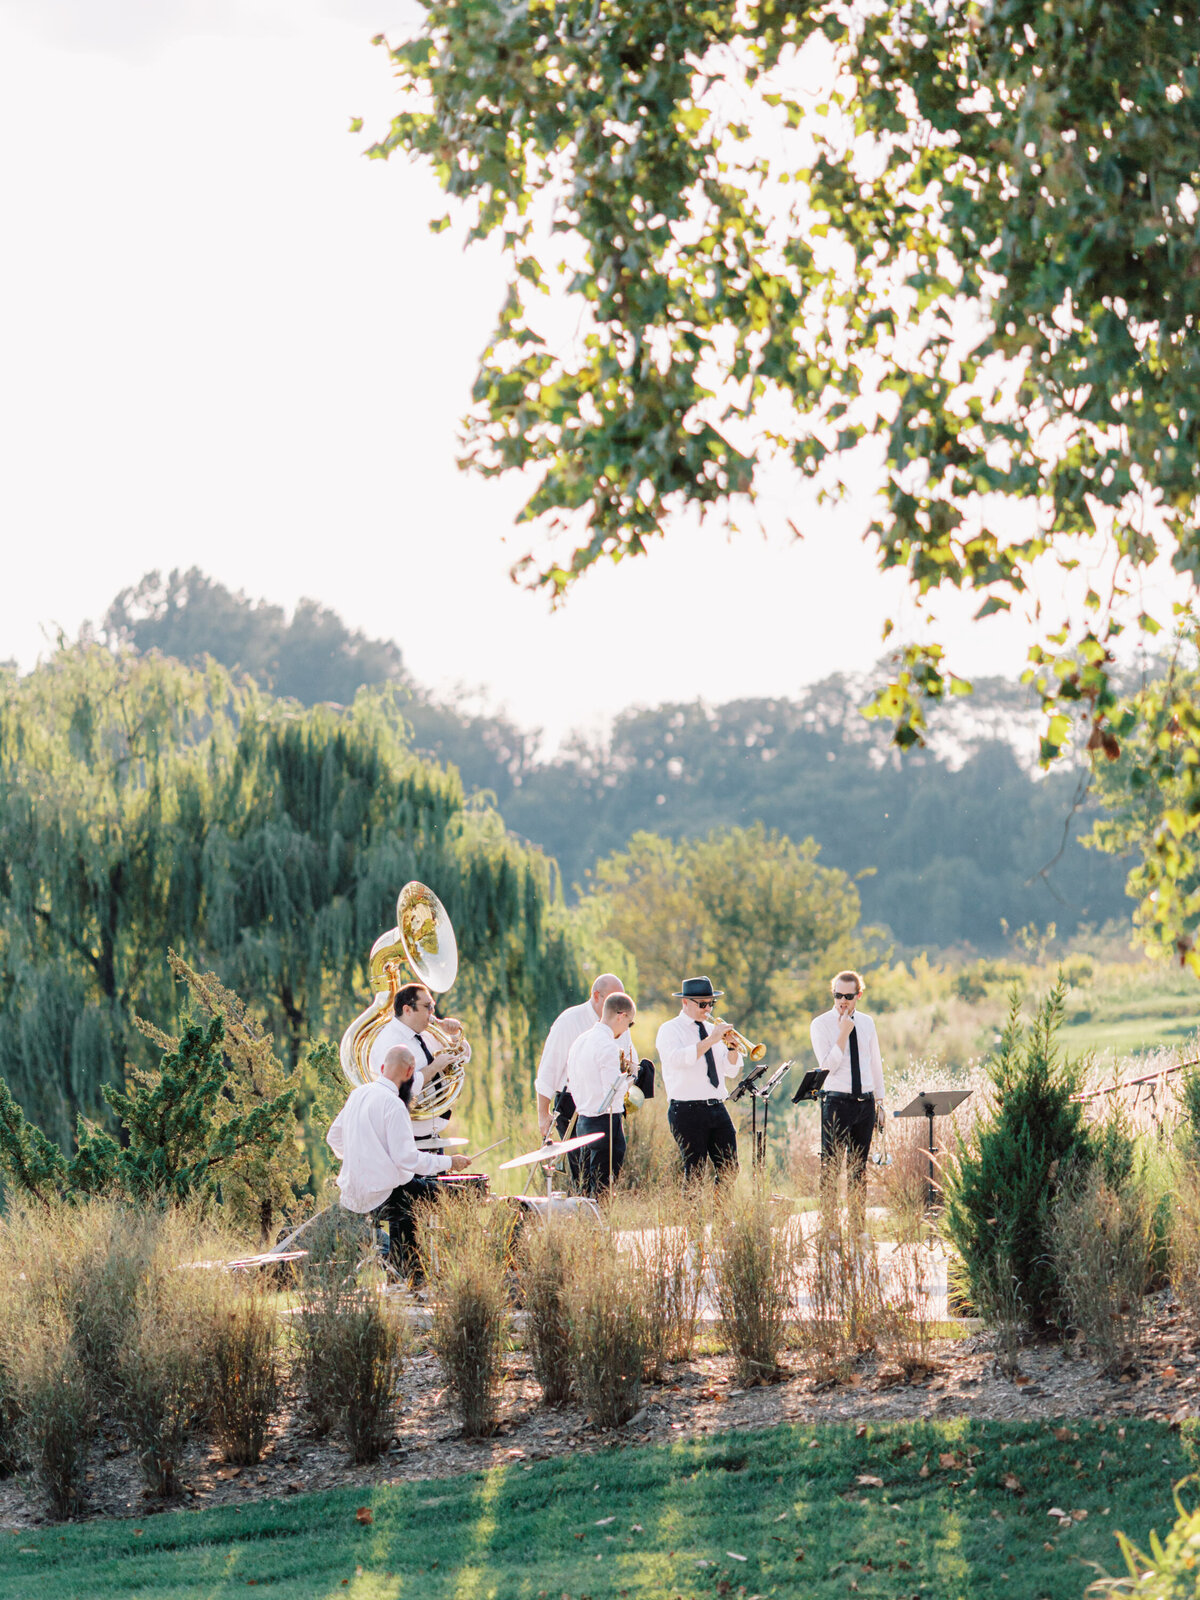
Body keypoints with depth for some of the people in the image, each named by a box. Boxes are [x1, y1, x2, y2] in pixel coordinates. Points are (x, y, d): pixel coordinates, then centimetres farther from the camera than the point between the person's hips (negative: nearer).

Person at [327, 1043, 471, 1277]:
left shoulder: (358, 1094, 7)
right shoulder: (393, 1104, -18)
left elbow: (333, 1138, 17)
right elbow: (407, 1158, -22)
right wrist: (450, 1162, -12)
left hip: (351, 1194, 9)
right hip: (378, 1198, -9)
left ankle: (402, 1266, 33)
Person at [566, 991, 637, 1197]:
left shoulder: (580, 1041, 11)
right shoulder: (608, 1046, -17)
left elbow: (572, 1083, 18)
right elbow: (614, 1093, -19)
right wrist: (629, 1077, -3)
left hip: (583, 1121, 9)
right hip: (606, 1123, -9)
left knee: (588, 1188, 14)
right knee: (603, 1190, -7)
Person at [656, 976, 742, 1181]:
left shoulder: (712, 1029, 17)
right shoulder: (670, 1030, -1)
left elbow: (730, 1070, 14)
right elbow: (678, 1059, -22)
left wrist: (731, 1047, -5)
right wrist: (710, 1041, -26)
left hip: (718, 1109, 6)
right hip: (687, 1110, -6)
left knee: (729, 1170, 1)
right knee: (695, 1171, -8)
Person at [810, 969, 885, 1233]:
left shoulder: (866, 1023, 11)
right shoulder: (821, 1024, -4)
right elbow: (828, 1066, -13)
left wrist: (879, 1102, 14)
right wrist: (844, 1033, -18)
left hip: (865, 1102, 4)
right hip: (837, 1102, -4)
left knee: (859, 1169, 8)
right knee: (831, 1166, -7)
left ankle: (858, 1226, 11)